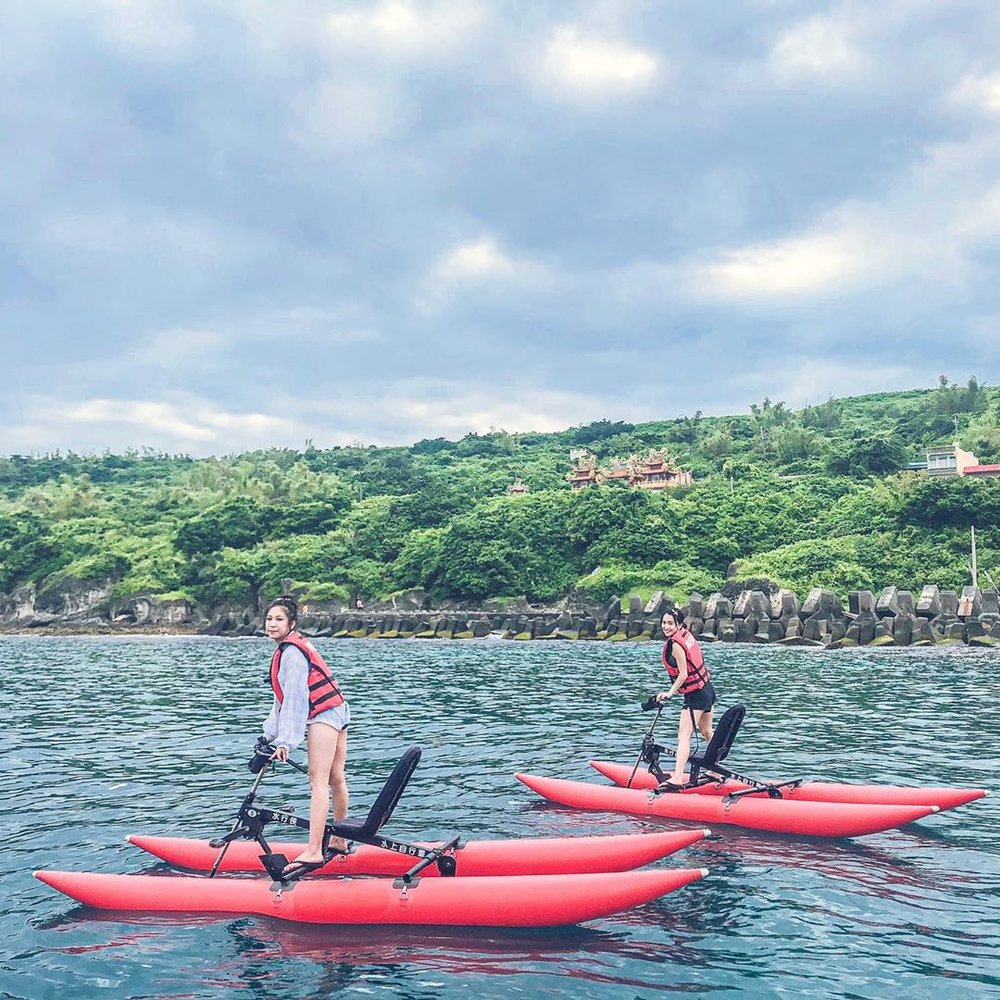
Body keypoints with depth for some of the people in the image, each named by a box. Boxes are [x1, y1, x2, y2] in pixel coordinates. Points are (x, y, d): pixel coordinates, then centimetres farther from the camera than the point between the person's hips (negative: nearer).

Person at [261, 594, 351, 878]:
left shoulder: (291, 652, -13)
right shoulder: (291, 648, 18)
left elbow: (294, 699, -19)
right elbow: (283, 698, 22)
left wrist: (285, 741, -22)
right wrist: (270, 734, 23)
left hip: (323, 714, -10)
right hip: (337, 712, 10)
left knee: (318, 780, -15)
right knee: (335, 778, 14)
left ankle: (313, 853, -20)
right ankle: (339, 842, 23)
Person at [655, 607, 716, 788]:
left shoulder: (675, 644, -20)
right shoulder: (686, 634, 6)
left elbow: (683, 674, -22)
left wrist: (669, 693, -25)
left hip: (695, 695, -10)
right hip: (708, 690, 10)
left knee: (684, 735, -16)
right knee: (707, 733, 23)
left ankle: (677, 778, -25)